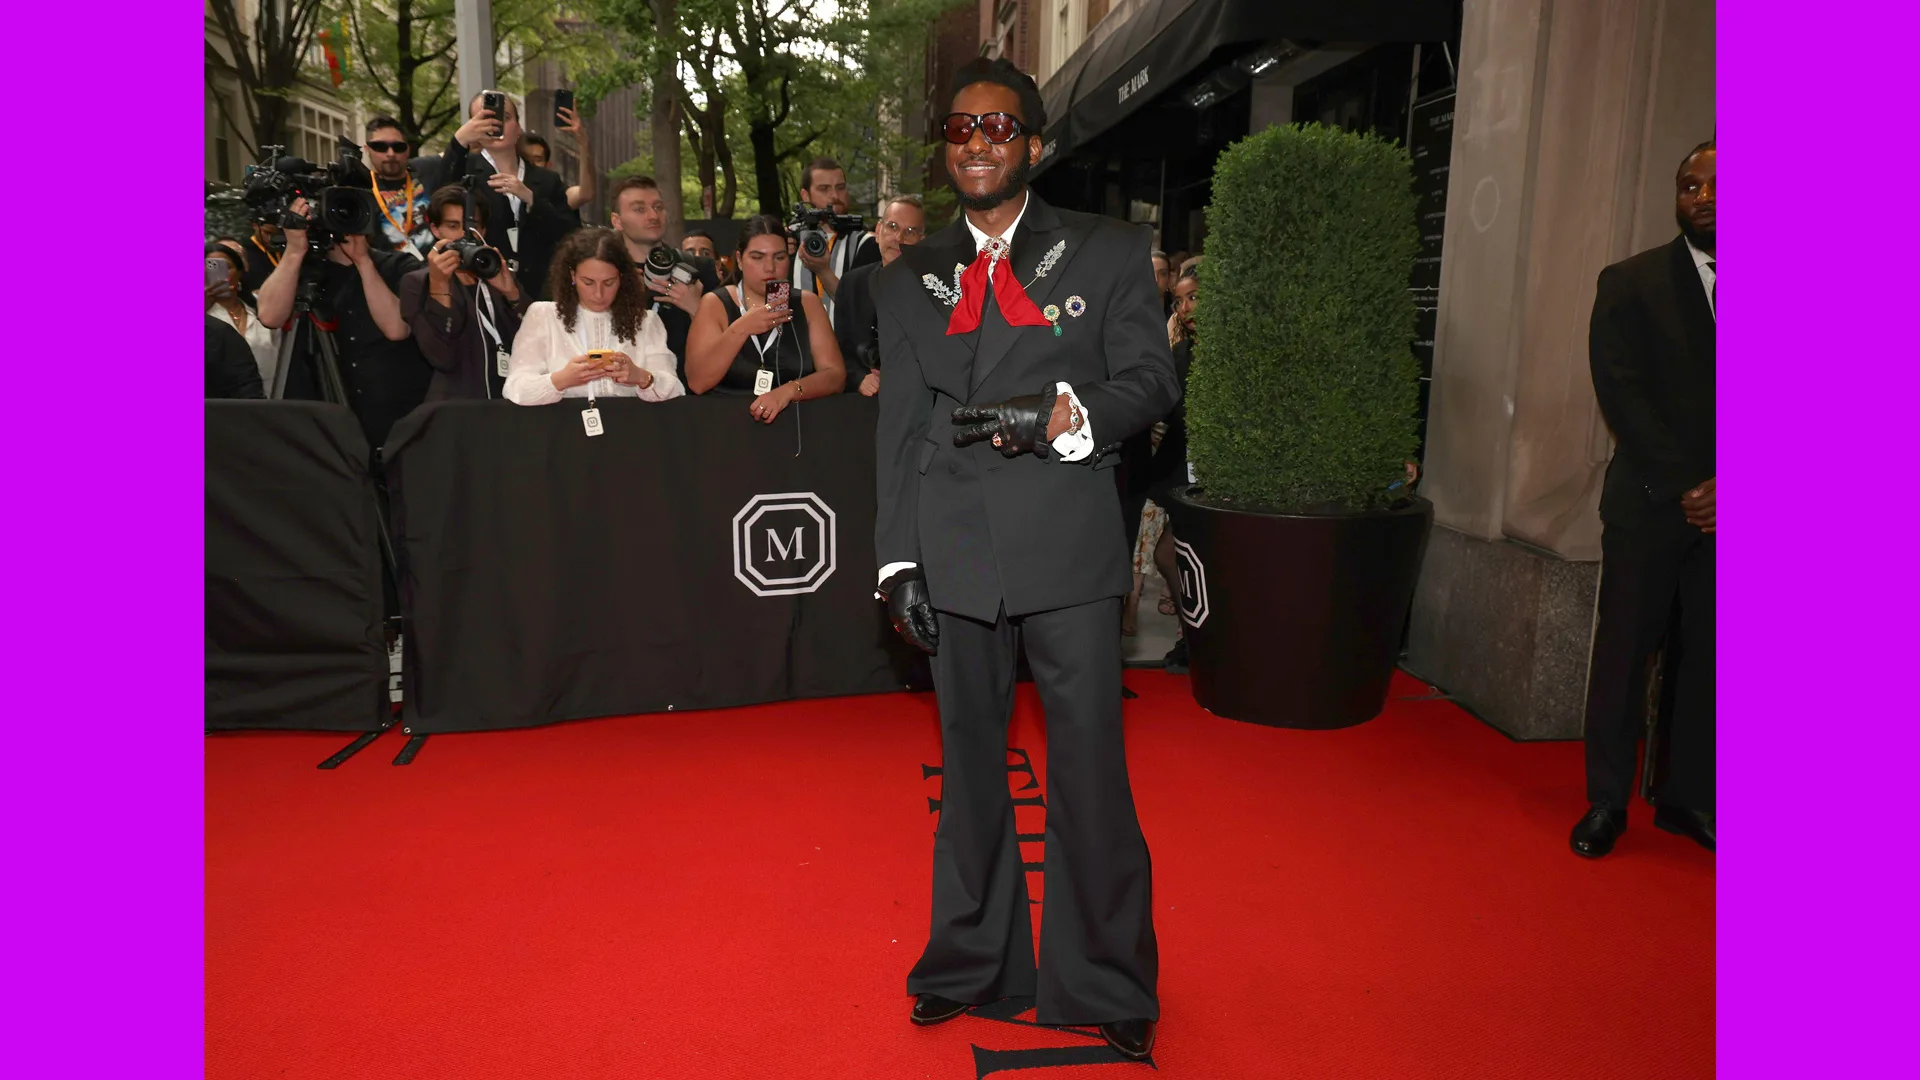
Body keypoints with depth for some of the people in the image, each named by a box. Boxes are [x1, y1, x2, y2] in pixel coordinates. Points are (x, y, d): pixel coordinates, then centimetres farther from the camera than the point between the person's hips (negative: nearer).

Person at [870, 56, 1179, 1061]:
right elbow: (897, 430, 10)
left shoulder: (1108, 252, 7)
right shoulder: (907, 280, 13)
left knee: (1089, 765, 1)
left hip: (1068, 545, -2)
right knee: (968, 762, 13)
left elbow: (1152, 379, 3)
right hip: (953, 554, 3)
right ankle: (972, 959, 31)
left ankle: (1107, 982, 20)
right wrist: (897, 559, 4)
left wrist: (1062, 412, -16)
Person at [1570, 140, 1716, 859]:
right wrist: (1682, 486, -13)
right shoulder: (1631, 283, 2)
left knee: (1708, 659, 6)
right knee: (1623, 652, 2)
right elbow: (1620, 393, -6)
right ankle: (1606, 801, 13)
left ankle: (1686, 798, 20)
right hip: (1648, 506, -2)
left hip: (1724, 512, 2)